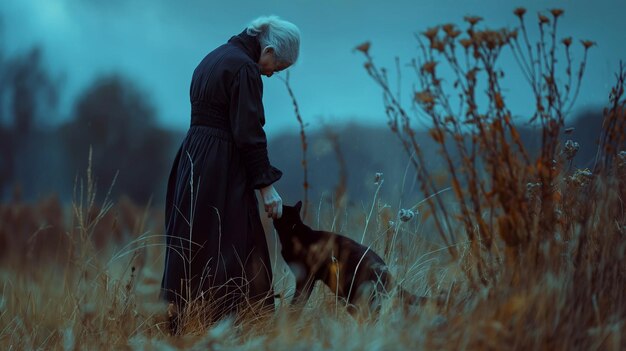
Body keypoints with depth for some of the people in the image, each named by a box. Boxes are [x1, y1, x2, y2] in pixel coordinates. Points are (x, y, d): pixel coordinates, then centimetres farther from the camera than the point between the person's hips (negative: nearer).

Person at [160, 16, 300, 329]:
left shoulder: (214, 59, 16)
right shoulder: (245, 68, -13)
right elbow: (248, 132, -17)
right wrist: (266, 185, -14)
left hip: (192, 161, 9)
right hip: (221, 167, -9)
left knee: (193, 245, 12)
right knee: (229, 248, -5)